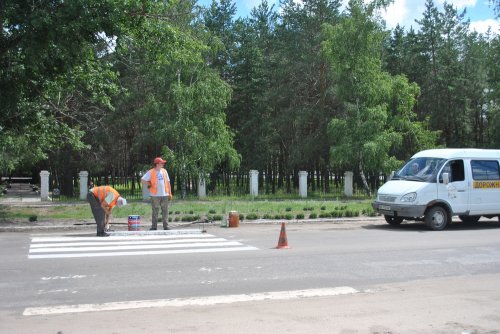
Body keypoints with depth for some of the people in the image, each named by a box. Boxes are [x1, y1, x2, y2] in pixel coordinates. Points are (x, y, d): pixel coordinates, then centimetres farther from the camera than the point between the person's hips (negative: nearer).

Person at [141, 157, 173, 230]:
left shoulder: (164, 171, 10)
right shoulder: (151, 172, -4)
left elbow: (168, 182, 13)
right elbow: (143, 179, -6)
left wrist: (170, 193, 10)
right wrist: (148, 186, -4)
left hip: (165, 195, 4)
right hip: (155, 195, -4)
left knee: (165, 211, 5)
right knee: (155, 211, 1)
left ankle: (166, 226, 10)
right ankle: (154, 226, 7)